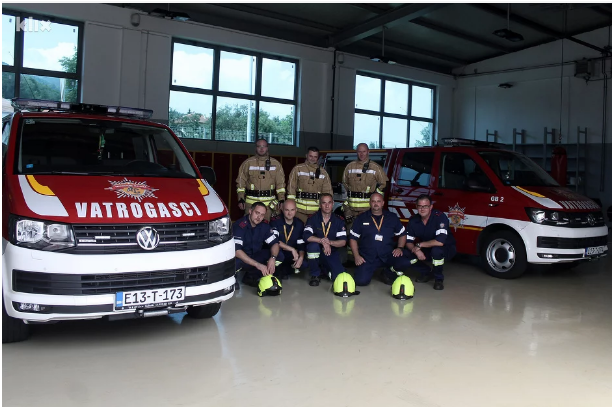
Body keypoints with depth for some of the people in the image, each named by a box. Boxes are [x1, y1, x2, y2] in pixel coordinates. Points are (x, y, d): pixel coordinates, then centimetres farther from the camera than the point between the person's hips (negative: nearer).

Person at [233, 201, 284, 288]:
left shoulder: (264, 226, -4)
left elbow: (274, 243, -3)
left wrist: (273, 258, -26)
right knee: (234, 263, -40)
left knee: (280, 256, -12)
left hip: (255, 256, 6)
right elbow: (236, 250, -32)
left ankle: (251, 276, -5)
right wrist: (257, 265, -37)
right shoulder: (239, 226, -23)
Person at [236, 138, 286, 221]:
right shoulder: (248, 163, 4)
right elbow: (241, 182, 4)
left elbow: (280, 183, 7)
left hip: (269, 203, 1)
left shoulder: (276, 164, 8)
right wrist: (241, 199, -2)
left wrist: (281, 200, 0)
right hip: (251, 202, -1)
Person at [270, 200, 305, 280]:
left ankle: (284, 271, 7)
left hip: (290, 256, 5)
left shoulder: (299, 224, 2)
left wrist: (301, 257, -19)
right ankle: (277, 272, -5)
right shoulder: (275, 221, -11)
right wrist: (292, 249, -27)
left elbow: (301, 244, 1)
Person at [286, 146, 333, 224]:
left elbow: (328, 190, 11)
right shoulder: (298, 169, 3)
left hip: (317, 210, 2)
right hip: (300, 209, -2)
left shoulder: (323, 172, 11)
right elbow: (291, 187, 0)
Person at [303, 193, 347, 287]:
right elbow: (306, 236, -21)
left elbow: (343, 242, -7)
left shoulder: (339, 220, -1)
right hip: (316, 252, -1)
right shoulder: (313, 218, -7)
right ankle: (315, 274, -12)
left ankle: (325, 271, 21)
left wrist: (330, 242, -26)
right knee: (313, 245, -36)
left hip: (331, 252, 2)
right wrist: (322, 241, -33)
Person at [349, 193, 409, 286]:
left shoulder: (392, 217, 11)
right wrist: (356, 256, -4)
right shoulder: (361, 218, 6)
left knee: (405, 262, -27)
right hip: (367, 257, -1)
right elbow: (353, 238, 8)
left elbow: (402, 234, 18)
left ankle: (388, 273, 6)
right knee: (361, 281, -22)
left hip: (388, 255, 1)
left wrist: (399, 248, 0)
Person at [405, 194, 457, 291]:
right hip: (427, 250, 5)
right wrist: (416, 250, -28)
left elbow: (440, 242, -37)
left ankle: (439, 279, -12)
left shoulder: (440, 217, -26)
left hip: (446, 249, -5)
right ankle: (427, 273, 10)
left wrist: (419, 245, -27)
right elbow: (408, 241, -6)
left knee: (436, 250, -39)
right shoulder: (413, 220, -8)